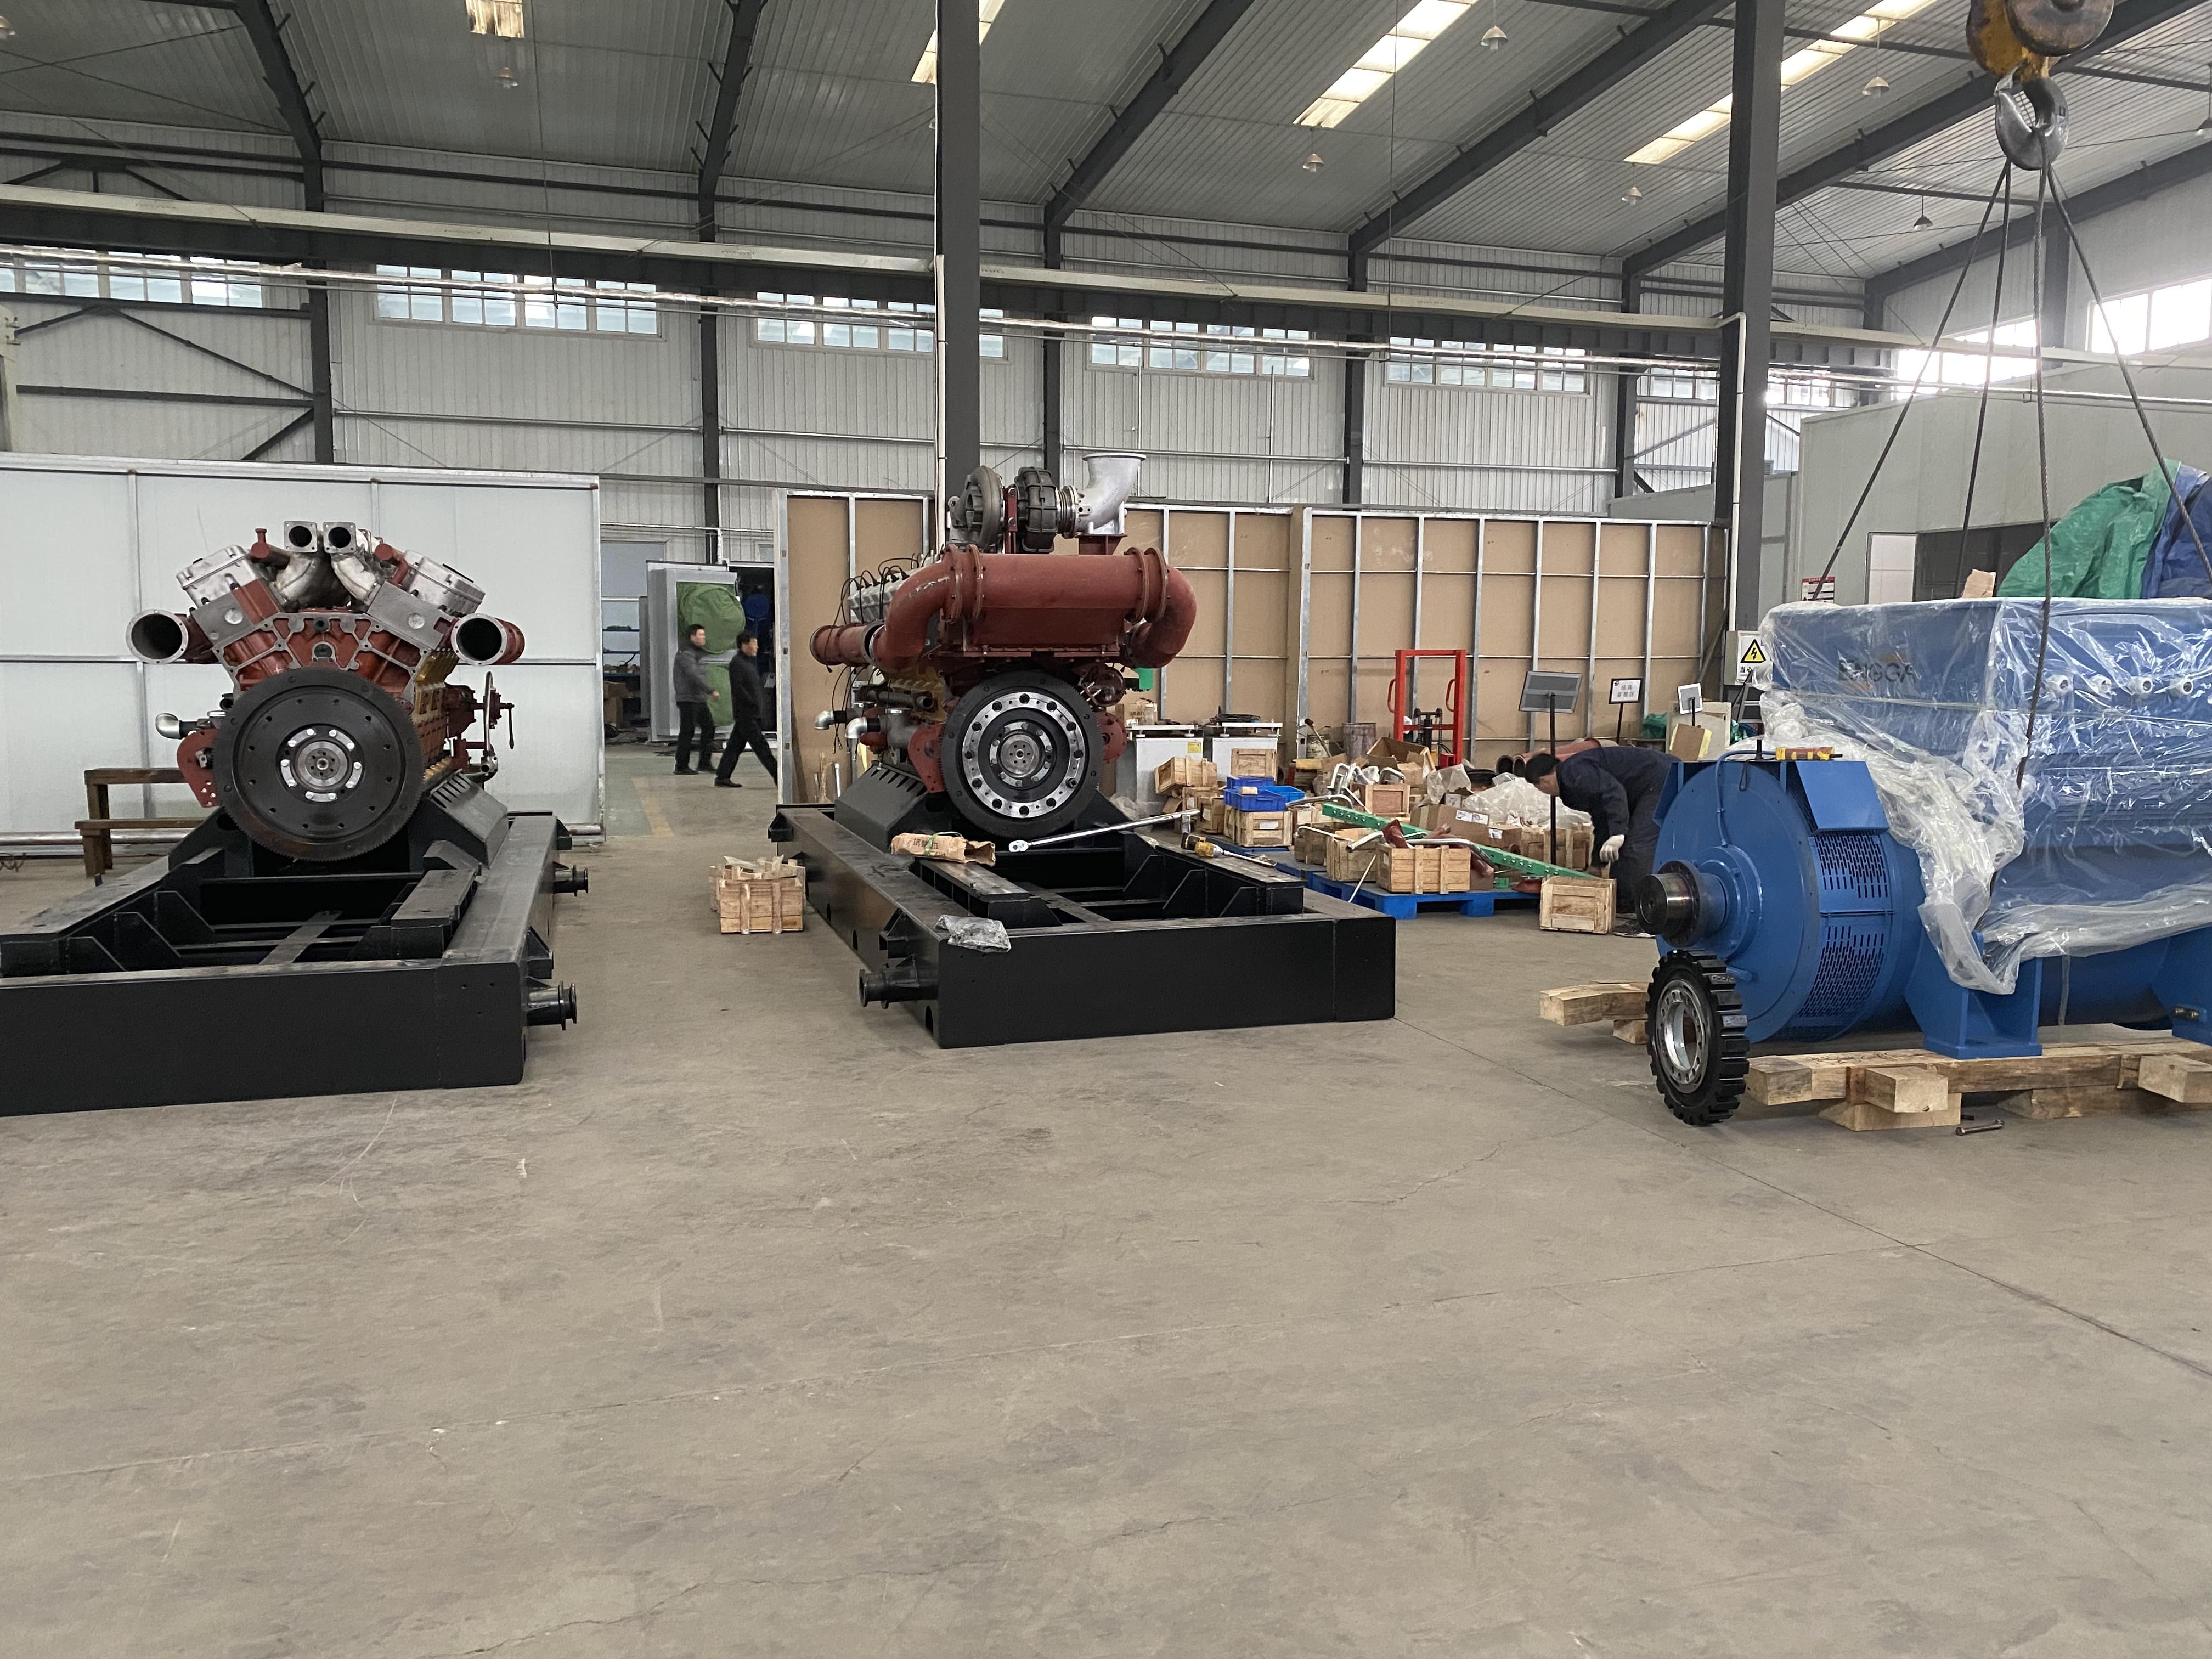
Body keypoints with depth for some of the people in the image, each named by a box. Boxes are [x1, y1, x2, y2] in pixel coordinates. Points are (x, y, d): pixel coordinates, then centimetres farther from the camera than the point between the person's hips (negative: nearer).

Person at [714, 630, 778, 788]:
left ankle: (722, 778, 12)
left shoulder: (747, 663, 20)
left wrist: (762, 707, 14)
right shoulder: (736, 663, -10)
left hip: (752, 714, 10)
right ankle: (778, 777, -11)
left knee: (735, 745, 10)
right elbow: (737, 688, -19)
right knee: (760, 745, -10)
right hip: (746, 713, -10)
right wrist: (754, 704, -19)